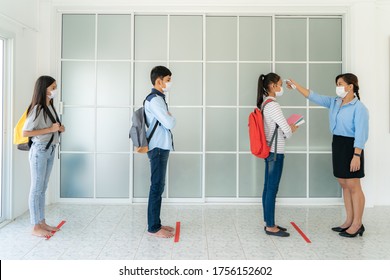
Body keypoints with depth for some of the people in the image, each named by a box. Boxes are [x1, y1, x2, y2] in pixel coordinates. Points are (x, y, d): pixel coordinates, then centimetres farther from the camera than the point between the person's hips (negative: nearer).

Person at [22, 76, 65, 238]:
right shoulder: (37, 109, -15)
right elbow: (25, 133, -19)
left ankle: (42, 222, 24)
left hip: (50, 150, 8)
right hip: (39, 151, -8)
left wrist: (59, 129, 3)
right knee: (36, 188, 0)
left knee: (43, 188, 14)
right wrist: (50, 129, -20)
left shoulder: (50, 107, 10)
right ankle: (35, 227, 10)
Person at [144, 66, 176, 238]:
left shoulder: (158, 99, 17)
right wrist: (172, 117, -2)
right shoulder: (154, 100, -15)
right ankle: (153, 228, 4)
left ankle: (156, 223, 21)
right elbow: (169, 123, -20)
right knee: (157, 187, -4)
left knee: (158, 186, 12)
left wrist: (169, 117, -1)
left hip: (161, 147, 10)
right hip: (158, 148, -10)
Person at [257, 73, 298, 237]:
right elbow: (287, 132, -18)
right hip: (275, 152, -9)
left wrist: (287, 128, 8)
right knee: (272, 189, -2)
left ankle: (269, 223, 23)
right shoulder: (273, 105, -18)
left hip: (269, 150, 9)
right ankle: (271, 227, 8)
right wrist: (292, 129, 4)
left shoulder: (264, 104, 11)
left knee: (268, 188, 13)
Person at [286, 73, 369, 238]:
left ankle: (357, 224, 13)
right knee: (344, 185, 13)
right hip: (337, 144, 8)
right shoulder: (334, 103, 8)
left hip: (350, 146, -8)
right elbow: (313, 97, 10)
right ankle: (349, 221, 24)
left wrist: (357, 155, -21)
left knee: (353, 186, 0)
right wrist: (296, 86, 6)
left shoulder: (358, 107, -14)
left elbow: (361, 134, -17)